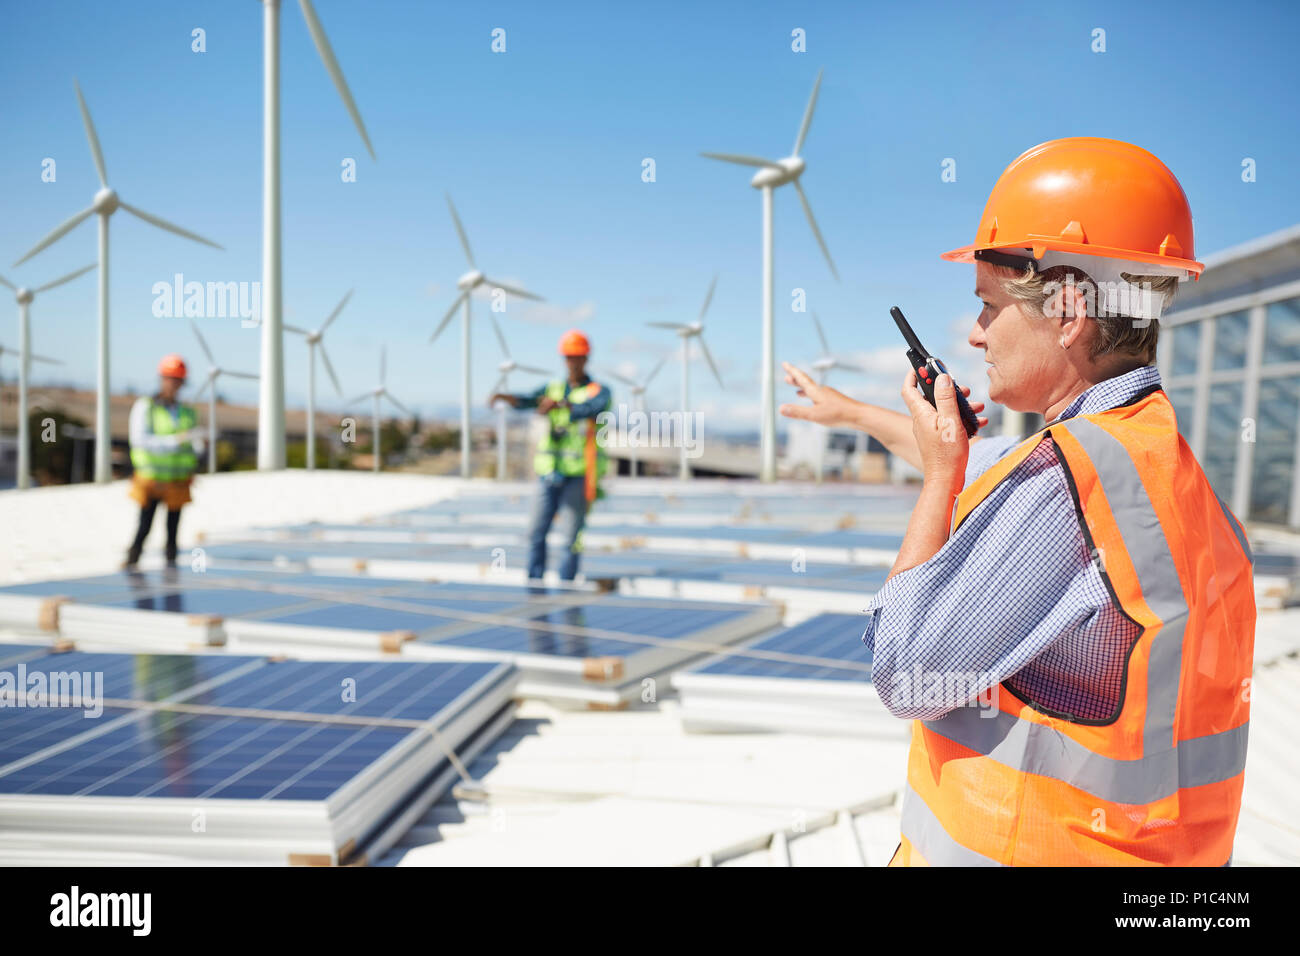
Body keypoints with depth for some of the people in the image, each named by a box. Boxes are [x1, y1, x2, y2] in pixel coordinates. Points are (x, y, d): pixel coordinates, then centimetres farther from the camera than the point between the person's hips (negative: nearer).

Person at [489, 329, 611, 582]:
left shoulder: (599, 392, 0)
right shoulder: (553, 388, 12)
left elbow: (592, 408, -24)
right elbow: (526, 401, -6)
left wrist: (559, 404, -39)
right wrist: (504, 396, -28)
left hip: (578, 475, -4)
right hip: (551, 475, 4)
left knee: (572, 538, -2)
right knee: (537, 533, 2)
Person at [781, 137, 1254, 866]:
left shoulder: (1069, 479, -27)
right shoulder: (1152, 452, 2)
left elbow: (906, 679, -21)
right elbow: (980, 463, 21)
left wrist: (939, 477, -13)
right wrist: (849, 410, 33)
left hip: (1024, 845, -8)